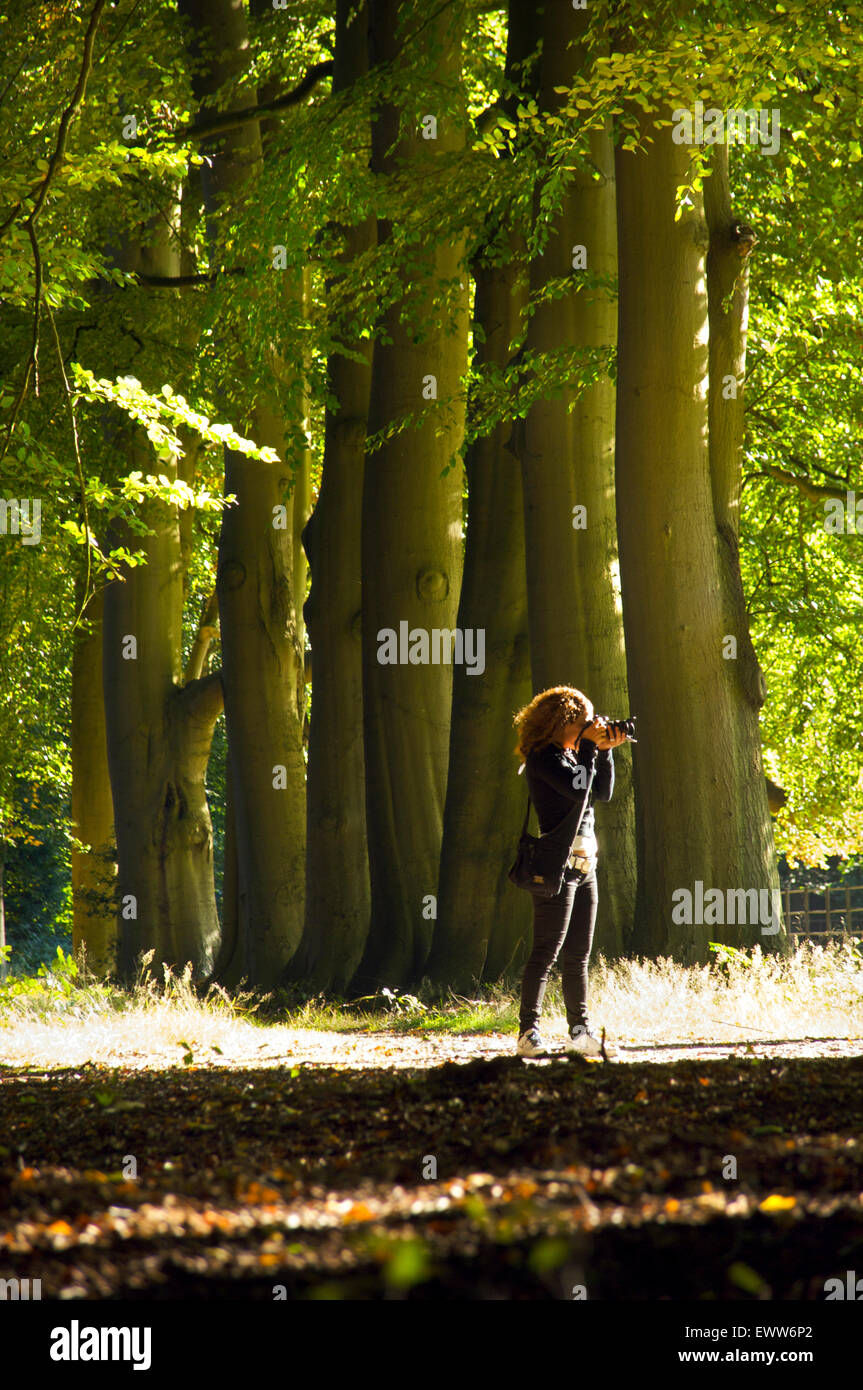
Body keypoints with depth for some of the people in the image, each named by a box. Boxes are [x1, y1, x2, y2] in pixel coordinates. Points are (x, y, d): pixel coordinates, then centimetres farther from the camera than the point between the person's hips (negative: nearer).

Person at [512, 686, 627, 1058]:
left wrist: (605, 751, 5)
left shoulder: (573, 754, 17)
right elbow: (578, 789, -20)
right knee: (547, 952, -11)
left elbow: (603, 793, 15)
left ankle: (580, 1031, 11)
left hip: (584, 865, 9)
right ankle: (528, 1033, -11)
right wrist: (590, 747, -11)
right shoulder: (543, 756, -9)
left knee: (579, 955, 9)